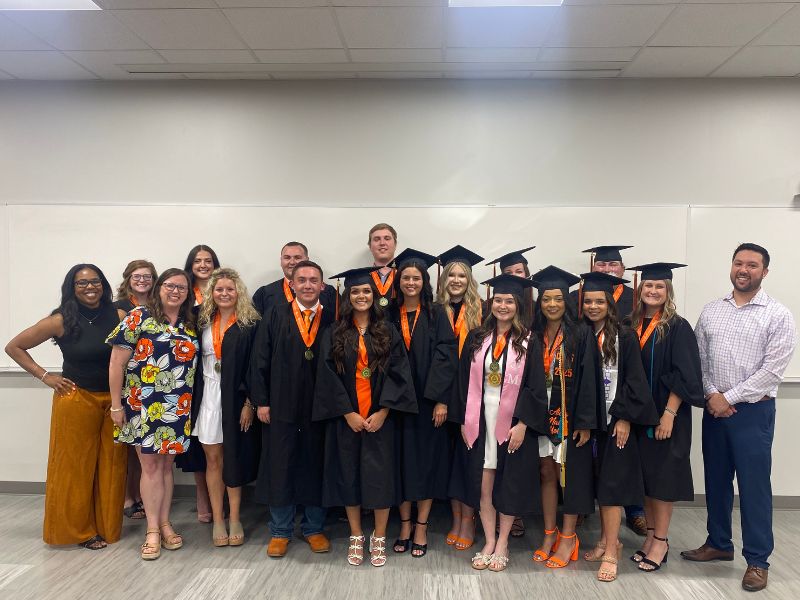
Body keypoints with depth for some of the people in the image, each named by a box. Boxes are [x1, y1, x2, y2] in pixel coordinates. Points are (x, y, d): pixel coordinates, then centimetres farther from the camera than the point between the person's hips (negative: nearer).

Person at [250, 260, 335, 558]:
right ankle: (280, 531, 23)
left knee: (316, 467, 9)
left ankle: (314, 528, 26)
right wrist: (261, 401, -5)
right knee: (280, 467, 8)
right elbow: (260, 360, 0)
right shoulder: (275, 316, 2)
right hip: (281, 406, 0)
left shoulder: (333, 319, 4)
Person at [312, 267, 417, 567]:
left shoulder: (388, 333, 4)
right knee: (349, 475, 7)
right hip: (346, 418, 1)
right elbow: (328, 376, -2)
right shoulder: (334, 335, 4)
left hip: (380, 418, -1)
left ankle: (379, 539, 16)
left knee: (380, 476, 1)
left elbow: (398, 373, -3)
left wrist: (382, 411, -12)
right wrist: (348, 413, -10)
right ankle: (356, 537, 22)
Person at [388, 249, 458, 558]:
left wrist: (441, 399, -14)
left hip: (429, 399, -2)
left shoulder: (436, 314, 0)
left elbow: (446, 356, -7)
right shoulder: (390, 315, 6)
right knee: (402, 460, 7)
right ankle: (405, 524, 19)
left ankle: (421, 526, 14)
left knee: (427, 458, 3)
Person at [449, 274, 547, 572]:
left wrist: (522, 424, -13)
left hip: (513, 422, -2)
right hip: (479, 421, 2)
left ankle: (502, 545, 21)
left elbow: (535, 387, -5)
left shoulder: (528, 343, -2)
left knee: (509, 485, 6)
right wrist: (463, 421, 0)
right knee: (482, 484, 6)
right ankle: (489, 542, 21)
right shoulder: (476, 338, 5)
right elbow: (464, 381, 5)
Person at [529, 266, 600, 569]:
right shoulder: (534, 335, 5)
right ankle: (550, 533, 22)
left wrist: (585, 422, -14)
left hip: (569, 415, -4)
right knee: (546, 473, 10)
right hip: (542, 415, 4)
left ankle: (568, 538, 16)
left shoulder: (581, 334, -7)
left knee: (569, 473, 4)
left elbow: (588, 379, -10)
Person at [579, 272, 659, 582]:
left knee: (610, 484, -4)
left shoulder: (625, 337, -6)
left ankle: (610, 553, 3)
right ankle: (608, 540, 26)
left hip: (615, 420, -4)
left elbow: (633, 380, -9)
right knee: (598, 483, 12)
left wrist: (624, 417, -14)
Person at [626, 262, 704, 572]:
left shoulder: (677, 328, -8)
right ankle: (651, 534, 24)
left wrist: (669, 414, -19)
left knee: (662, 476, 3)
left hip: (666, 415, -5)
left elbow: (683, 376, -13)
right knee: (644, 475, 11)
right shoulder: (632, 326, 6)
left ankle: (661, 541, 15)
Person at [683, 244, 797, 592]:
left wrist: (729, 398, -14)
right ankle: (719, 544, 31)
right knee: (716, 481, 14)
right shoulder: (711, 311, 8)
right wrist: (711, 394, -8)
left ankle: (757, 560, 16)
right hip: (714, 408, 4)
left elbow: (772, 369, -12)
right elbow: (698, 358, 6)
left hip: (753, 411, -4)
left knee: (754, 486, 1)